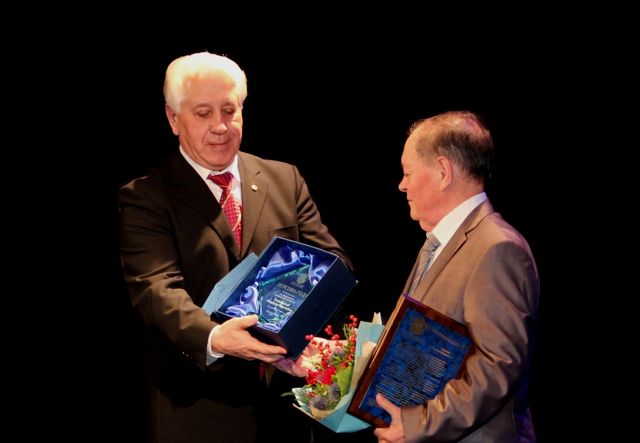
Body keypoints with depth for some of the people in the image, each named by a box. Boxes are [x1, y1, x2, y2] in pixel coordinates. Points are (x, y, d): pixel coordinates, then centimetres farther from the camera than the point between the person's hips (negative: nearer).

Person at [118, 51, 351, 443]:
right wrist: (213, 337, -37)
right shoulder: (145, 197, -5)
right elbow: (157, 288, -18)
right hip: (198, 407, -3)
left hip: (285, 393, 4)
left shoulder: (285, 179, 7)